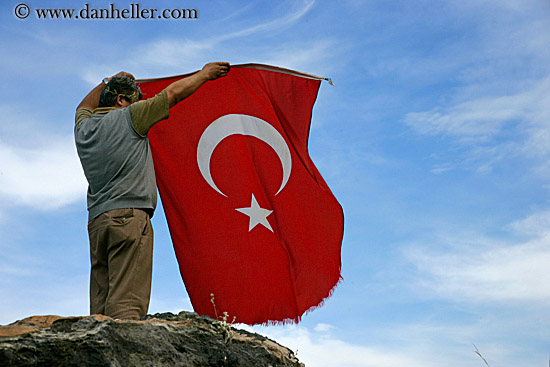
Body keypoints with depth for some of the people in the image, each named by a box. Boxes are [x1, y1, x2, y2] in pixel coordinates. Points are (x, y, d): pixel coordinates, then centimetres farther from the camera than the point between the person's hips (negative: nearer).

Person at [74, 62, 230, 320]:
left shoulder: (83, 127, 19)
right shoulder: (127, 117, 1)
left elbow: (84, 108, 44)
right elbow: (173, 92, 8)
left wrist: (107, 83, 55)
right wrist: (205, 74, 22)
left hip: (96, 221, 7)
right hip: (129, 215, -7)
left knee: (101, 304, 3)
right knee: (127, 302, -14)